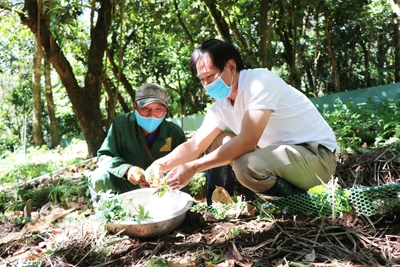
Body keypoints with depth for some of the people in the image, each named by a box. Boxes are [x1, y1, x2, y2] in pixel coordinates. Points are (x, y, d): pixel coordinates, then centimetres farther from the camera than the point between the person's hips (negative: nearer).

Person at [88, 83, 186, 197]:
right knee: (99, 179, -27)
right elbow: (105, 156, -12)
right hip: (123, 188, 0)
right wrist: (127, 169, -34)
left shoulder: (176, 133, -13)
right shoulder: (121, 124, -13)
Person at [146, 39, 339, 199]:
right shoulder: (221, 106, 3)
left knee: (247, 166, -33)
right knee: (215, 142, 3)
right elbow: (195, 145, 3)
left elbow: (247, 141, -30)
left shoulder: (260, 81, -21)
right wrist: (161, 164, -14)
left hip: (317, 153, -7)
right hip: (280, 152, 8)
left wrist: (193, 167, -28)